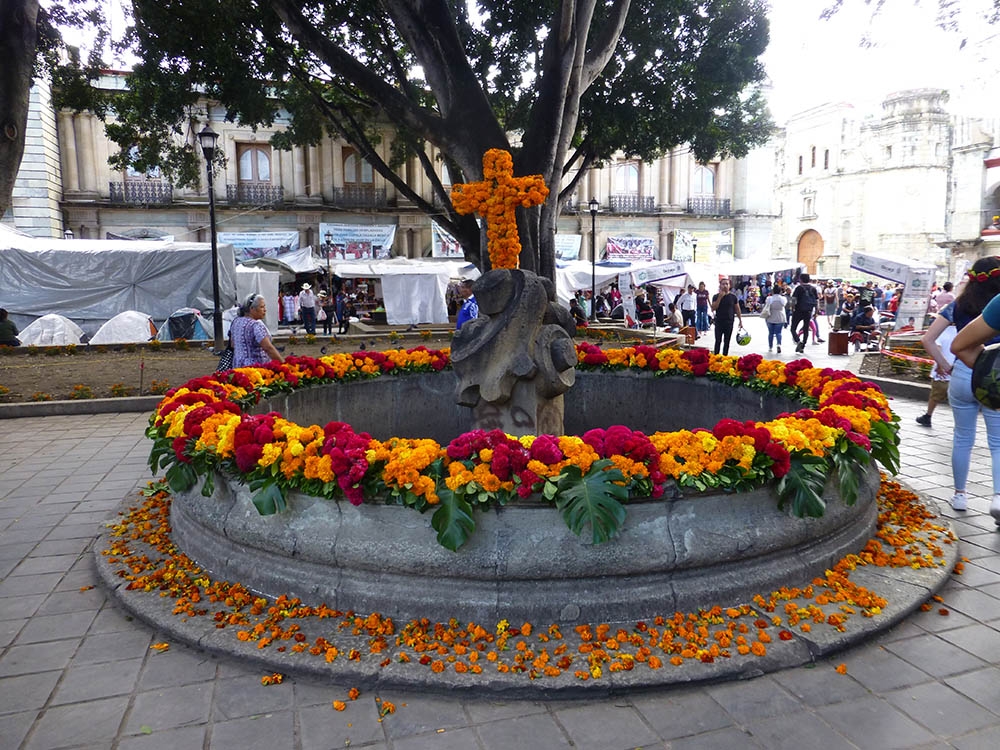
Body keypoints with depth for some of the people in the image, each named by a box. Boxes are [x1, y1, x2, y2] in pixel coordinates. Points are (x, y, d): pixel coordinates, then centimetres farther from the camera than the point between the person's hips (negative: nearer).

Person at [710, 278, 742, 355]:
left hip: (729, 322, 1)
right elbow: (713, 309, -12)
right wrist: (720, 297, -18)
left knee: (726, 342, 8)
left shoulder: (733, 297, 3)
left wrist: (740, 320, 6)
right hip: (719, 322, -1)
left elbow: (737, 309, 9)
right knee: (718, 341, 1)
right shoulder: (716, 296, 0)